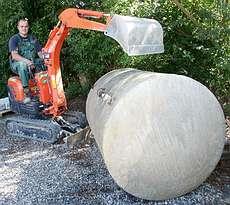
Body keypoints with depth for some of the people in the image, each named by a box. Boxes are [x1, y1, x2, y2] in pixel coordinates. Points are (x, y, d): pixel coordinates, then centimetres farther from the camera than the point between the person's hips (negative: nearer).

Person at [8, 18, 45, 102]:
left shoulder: (33, 39, 14)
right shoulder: (14, 39, -1)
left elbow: (39, 53, 8)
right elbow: (14, 55, -16)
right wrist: (26, 61, -33)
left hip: (33, 63, 4)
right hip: (17, 64, -4)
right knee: (22, 64, -39)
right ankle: (26, 92, -39)